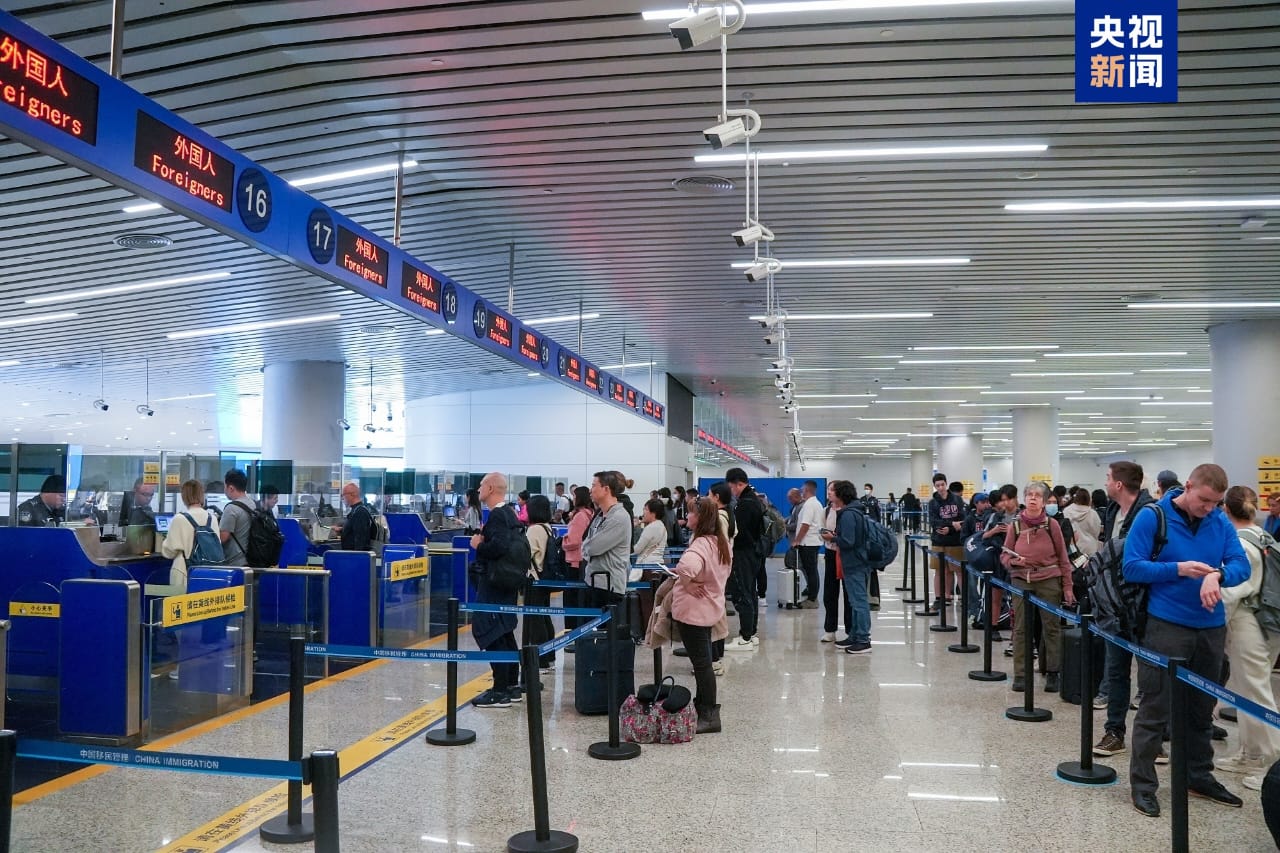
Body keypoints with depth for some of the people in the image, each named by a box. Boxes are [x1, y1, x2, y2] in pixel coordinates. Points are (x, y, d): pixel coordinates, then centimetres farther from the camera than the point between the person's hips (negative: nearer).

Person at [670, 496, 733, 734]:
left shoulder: (700, 544, -25)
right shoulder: (721, 542, 5)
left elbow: (688, 566, -46)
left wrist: (686, 583, -26)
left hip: (693, 611, -10)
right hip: (709, 609, 10)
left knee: (701, 663, -1)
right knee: (703, 661, 19)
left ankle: (709, 716, 6)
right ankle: (703, 705, 30)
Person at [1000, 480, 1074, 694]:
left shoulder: (1051, 524, 0)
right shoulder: (1016, 524, 3)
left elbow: (1063, 558, 4)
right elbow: (1005, 555, 8)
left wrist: (1067, 586, 2)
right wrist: (1014, 561, -14)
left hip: (1049, 581, -1)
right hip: (1022, 581, 1)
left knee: (1052, 627, 5)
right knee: (1021, 628, 3)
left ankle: (1052, 673, 16)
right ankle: (1020, 674, 10)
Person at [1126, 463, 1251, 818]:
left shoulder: (1221, 523, 4)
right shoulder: (1152, 518, -9)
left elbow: (1241, 566, -4)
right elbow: (1132, 567, -11)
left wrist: (1217, 575, -25)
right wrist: (1178, 569, -23)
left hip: (1211, 628, 5)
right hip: (1166, 626, -5)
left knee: (1202, 709, 17)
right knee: (1155, 710, 0)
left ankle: (1199, 777, 32)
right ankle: (1143, 784, 10)